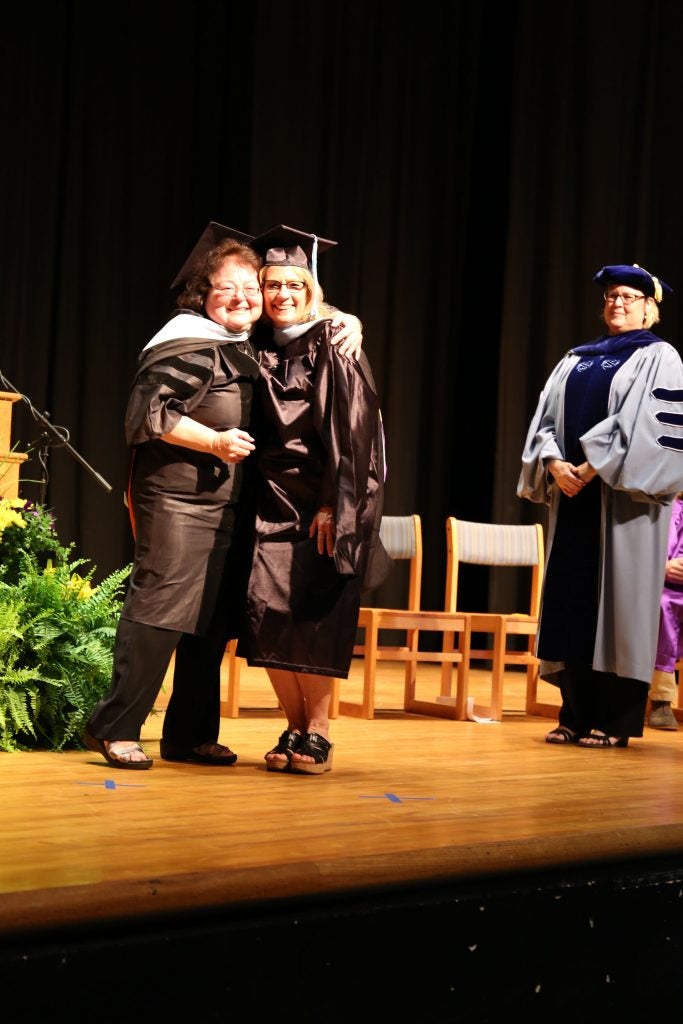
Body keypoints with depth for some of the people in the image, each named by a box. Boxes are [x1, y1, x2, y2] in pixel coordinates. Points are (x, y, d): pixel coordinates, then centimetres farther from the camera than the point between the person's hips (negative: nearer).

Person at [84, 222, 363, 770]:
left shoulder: (254, 344, 12)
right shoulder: (190, 344, -11)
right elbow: (148, 412, -17)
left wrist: (346, 325, 7)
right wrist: (215, 442, -17)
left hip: (225, 502, 8)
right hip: (177, 500, -8)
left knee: (211, 622, 10)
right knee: (160, 613, -8)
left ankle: (190, 735, 19)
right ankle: (115, 728, 0)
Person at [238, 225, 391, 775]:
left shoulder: (334, 349, -4)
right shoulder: (261, 353, 11)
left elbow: (351, 434, -10)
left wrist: (332, 505, -17)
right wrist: (254, 498, 10)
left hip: (325, 505, -5)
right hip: (274, 504, 5)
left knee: (313, 621, -7)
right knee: (269, 617, -2)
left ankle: (317, 734, 3)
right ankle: (294, 729, 10)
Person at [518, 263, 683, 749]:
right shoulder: (577, 360, 18)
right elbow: (547, 417, 11)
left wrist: (593, 467, -17)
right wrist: (555, 463, -8)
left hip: (622, 498, -6)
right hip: (573, 495, 6)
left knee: (617, 602, -5)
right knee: (573, 602, 3)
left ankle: (616, 721, 0)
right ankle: (576, 715, 9)